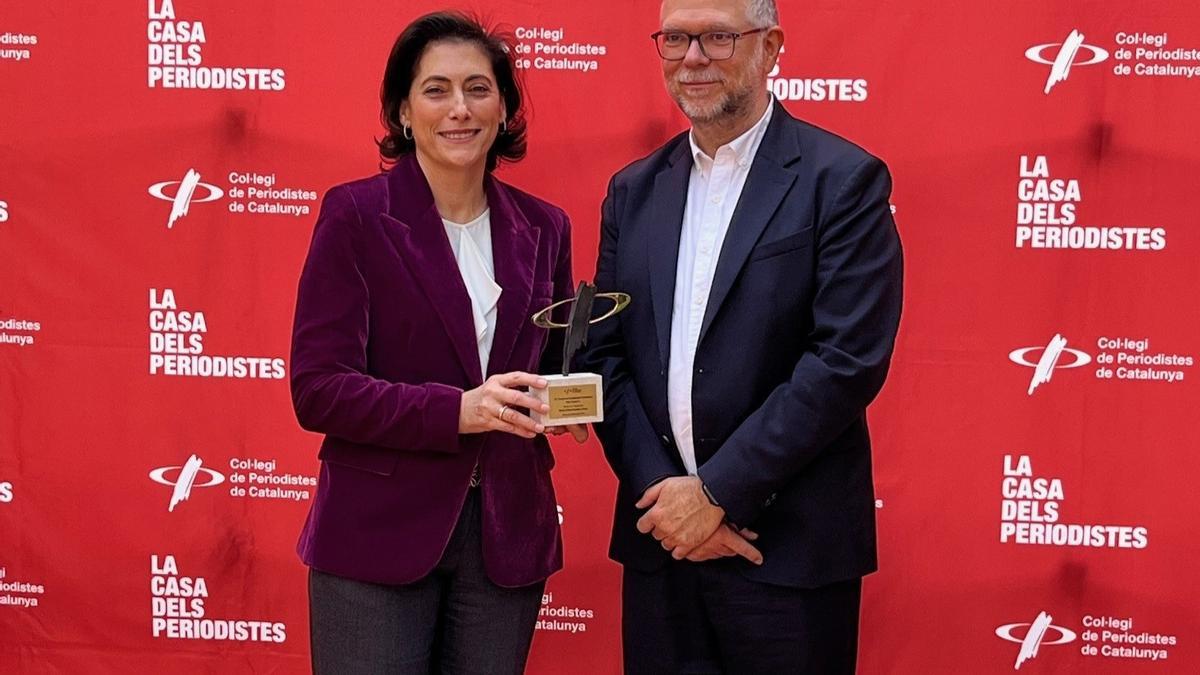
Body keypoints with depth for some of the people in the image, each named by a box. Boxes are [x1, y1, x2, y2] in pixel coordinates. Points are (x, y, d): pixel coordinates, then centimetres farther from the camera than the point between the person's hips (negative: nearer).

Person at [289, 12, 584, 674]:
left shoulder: (542, 227, 7)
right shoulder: (355, 214, -6)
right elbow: (317, 388, -11)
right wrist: (457, 410, -22)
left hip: (507, 537, 4)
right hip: (377, 535, -4)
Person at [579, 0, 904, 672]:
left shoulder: (844, 180, -6)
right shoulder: (635, 190, 10)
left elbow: (849, 360, -14)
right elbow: (605, 354, 7)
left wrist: (716, 492, -14)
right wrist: (663, 490, -7)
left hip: (790, 549, -4)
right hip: (660, 540, 5)